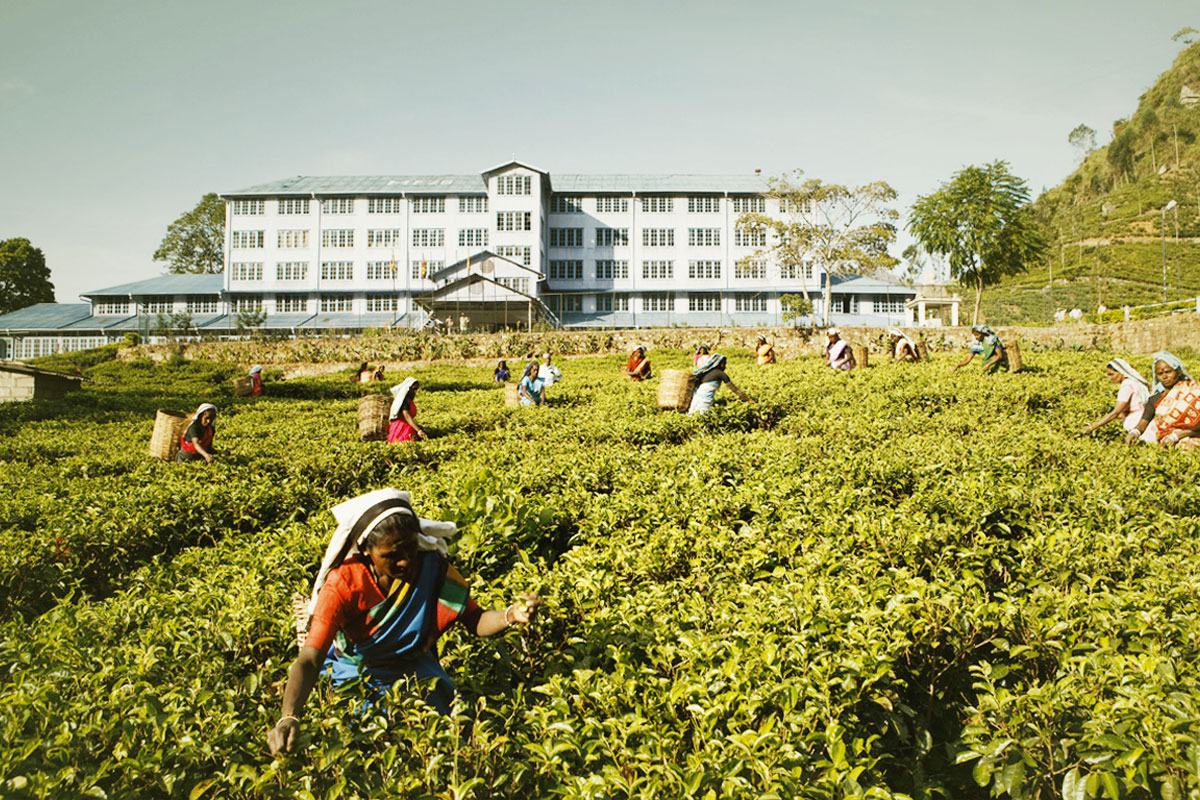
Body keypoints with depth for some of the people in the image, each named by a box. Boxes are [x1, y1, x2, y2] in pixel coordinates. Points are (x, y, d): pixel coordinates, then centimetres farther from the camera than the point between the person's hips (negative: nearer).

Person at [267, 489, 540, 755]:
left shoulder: (432, 566, -22)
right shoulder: (343, 585, -28)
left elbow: (475, 621, -19)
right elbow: (309, 660, -33)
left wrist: (510, 616, -41)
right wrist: (289, 718, -50)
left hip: (415, 670, 1)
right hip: (355, 673, -1)